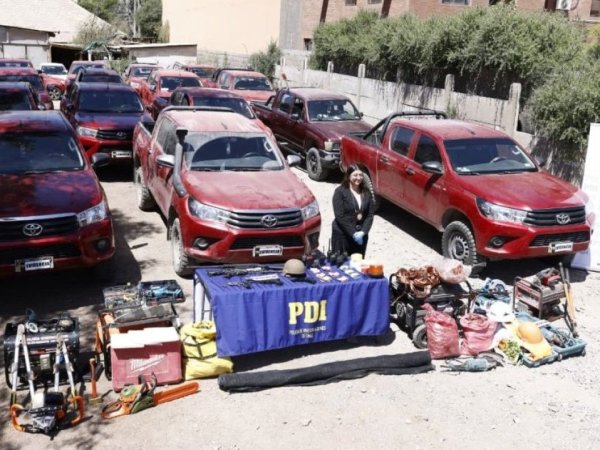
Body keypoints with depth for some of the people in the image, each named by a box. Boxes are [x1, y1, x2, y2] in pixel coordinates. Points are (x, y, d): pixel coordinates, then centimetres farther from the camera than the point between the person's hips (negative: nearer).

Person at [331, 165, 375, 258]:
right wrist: (353, 233, -17)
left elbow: (370, 214, 2)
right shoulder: (340, 191, -9)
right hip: (342, 235, -4)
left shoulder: (366, 192, 5)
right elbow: (340, 216, -14)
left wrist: (363, 232, -12)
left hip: (361, 235, 4)